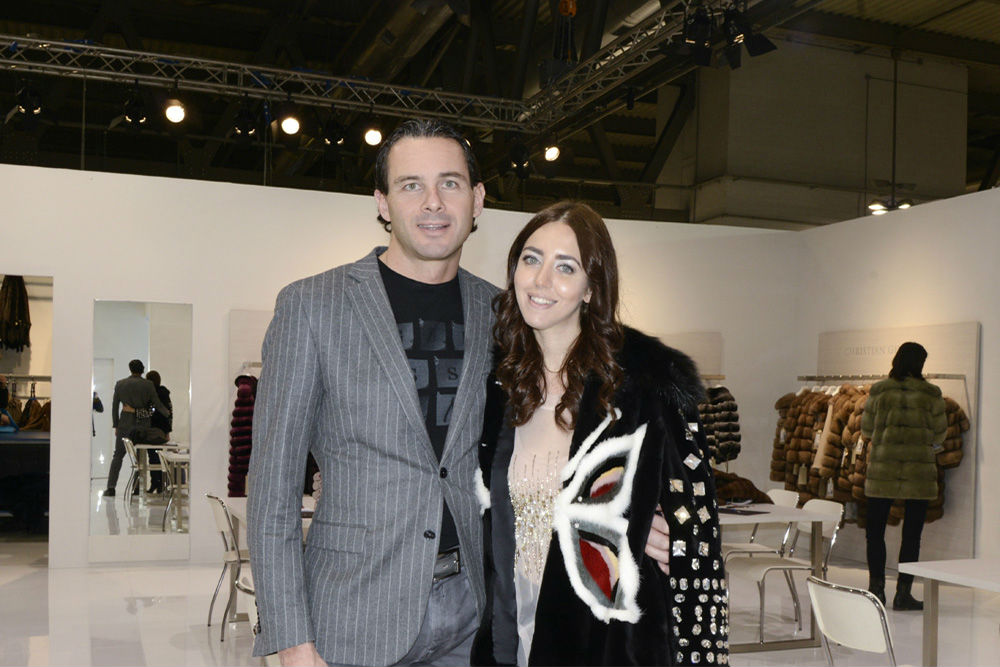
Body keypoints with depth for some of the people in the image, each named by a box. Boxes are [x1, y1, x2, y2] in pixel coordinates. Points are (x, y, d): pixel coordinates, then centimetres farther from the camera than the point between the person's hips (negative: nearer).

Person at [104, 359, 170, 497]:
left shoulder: (120, 384, 4)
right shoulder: (148, 385, -3)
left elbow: (115, 406, 6)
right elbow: (157, 404, 0)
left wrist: (116, 425, 12)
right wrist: (167, 412, 20)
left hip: (125, 422, 1)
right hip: (142, 423, -1)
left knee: (118, 455, 7)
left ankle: (111, 488, -1)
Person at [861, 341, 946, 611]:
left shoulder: (879, 391, -2)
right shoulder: (931, 394, -3)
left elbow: (866, 429, 5)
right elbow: (939, 434, 4)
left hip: (882, 469, 0)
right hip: (920, 471, 0)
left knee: (875, 530, 11)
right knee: (912, 533, 6)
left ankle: (877, 587, 13)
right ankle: (903, 593, 8)